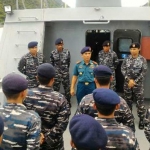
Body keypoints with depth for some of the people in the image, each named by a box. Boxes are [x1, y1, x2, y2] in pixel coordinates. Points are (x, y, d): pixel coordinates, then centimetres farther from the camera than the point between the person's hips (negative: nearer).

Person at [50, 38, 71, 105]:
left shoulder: (67, 52, -4)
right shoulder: (53, 53, -5)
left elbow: (68, 62, 6)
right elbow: (51, 63, 5)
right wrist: (55, 70, 10)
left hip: (65, 74, 0)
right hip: (56, 74, 0)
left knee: (67, 89, 8)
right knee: (56, 89, 9)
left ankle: (68, 102, 24)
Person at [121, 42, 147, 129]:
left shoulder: (142, 60, -5)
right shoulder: (127, 59, 3)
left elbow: (144, 72, -9)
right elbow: (123, 70, -2)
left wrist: (134, 81, -13)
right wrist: (129, 80, -14)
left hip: (138, 84, -3)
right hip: (127, 83, 3)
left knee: (140, 102, -2)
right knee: (128, 101, 13)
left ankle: (141, 120, 10)